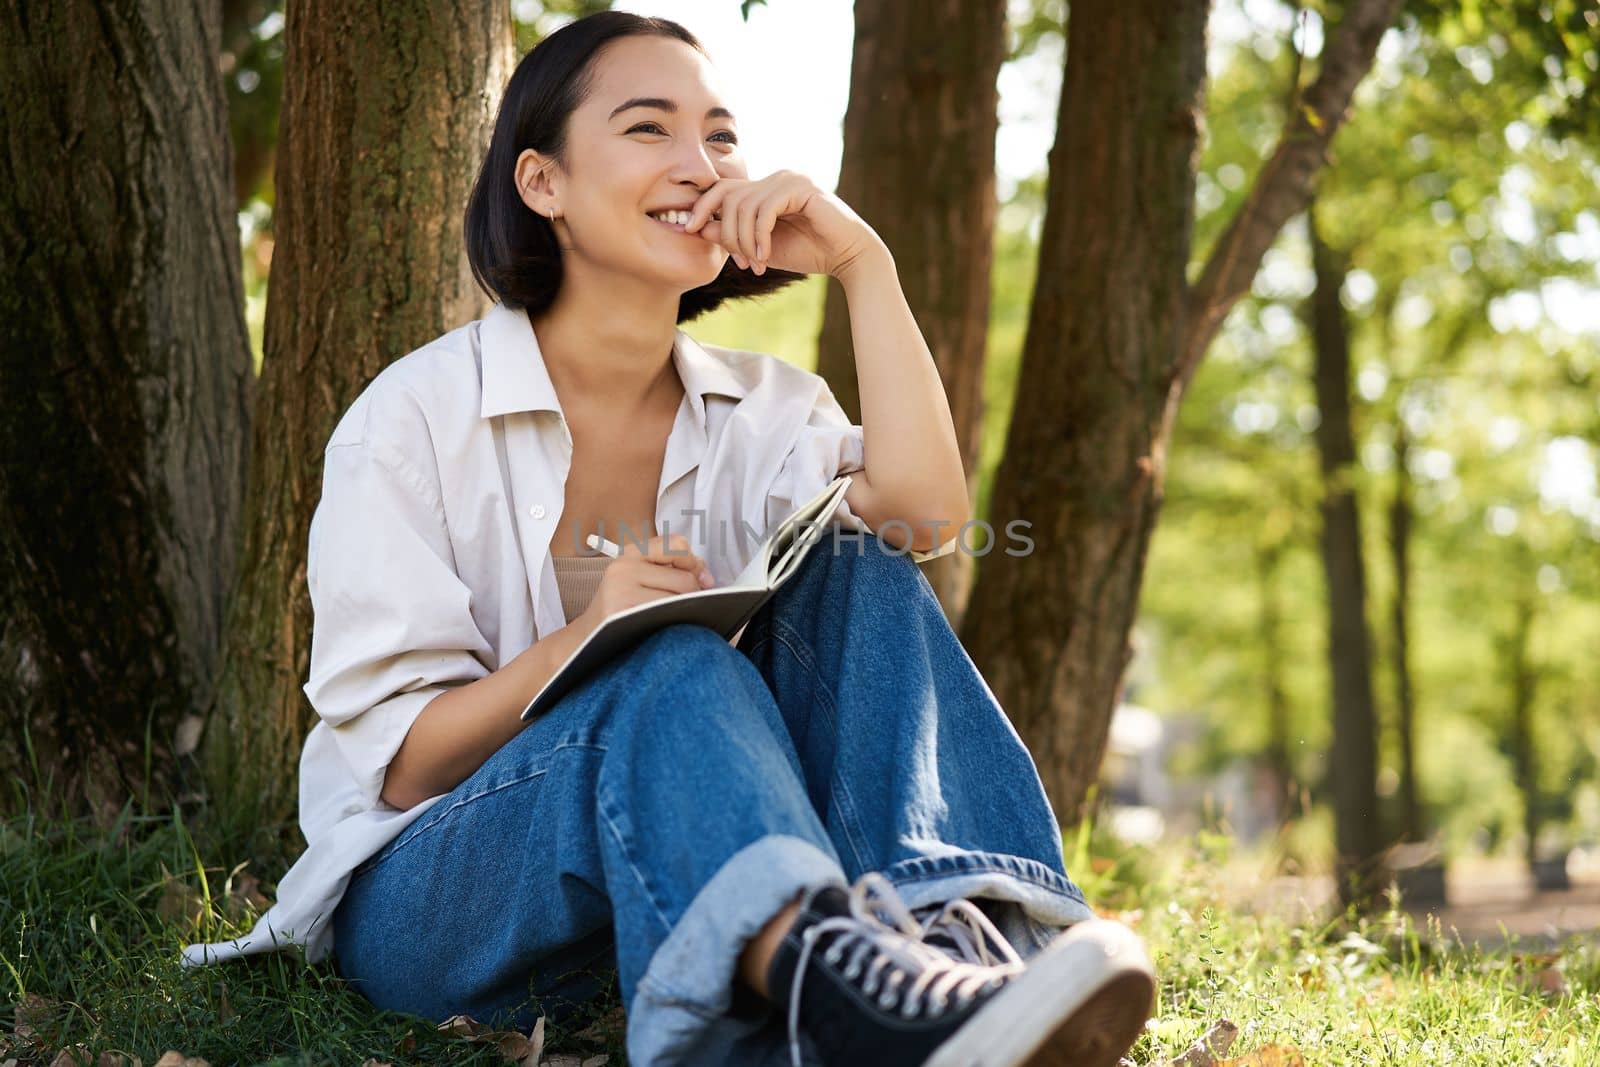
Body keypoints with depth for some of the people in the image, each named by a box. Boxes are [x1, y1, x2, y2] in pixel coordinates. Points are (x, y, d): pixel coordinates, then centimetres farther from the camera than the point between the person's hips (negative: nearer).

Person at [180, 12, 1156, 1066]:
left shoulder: (759, 407, 8)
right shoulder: (418, 416, -5)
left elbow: (922, 514, -14)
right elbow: (398, 762, -10)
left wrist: (864, 264, -12)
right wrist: (587, 637, -27)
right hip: (423, 893, -4)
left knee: (857, 576, -19)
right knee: (676, 665, -34)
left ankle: (961, 933, -42)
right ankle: (825, 977, -63)